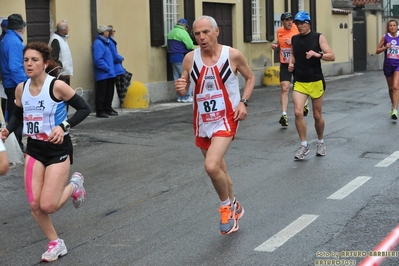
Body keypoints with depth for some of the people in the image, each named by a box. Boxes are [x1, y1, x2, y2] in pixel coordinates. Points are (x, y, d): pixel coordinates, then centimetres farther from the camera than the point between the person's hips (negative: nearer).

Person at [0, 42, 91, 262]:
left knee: (48, 206, -9)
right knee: (35, 205, 2)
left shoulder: (57, 86, -18)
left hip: (58, 149, -5)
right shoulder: (21, 88, -2)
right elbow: (18, 115, 14)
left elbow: (84, 109, -12)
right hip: (34, 149, 5)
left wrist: (63, 126, -25)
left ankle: (74, 186, 24)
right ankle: (55, 244, 26)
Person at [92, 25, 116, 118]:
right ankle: (100, 111, 5)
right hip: (102, 74, -9)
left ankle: (108, 109, 26)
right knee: (101, 93, -2)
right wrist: (107, 68, -18)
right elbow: (98, 60, -24)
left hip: (109, 74, 9)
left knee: (109, 93, 15)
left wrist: (110, 68, 11)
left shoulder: (105, 42, 14)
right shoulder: (98, 43, -17)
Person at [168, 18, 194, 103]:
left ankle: (179, 97, 15)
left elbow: (169, 45, 17)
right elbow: (190, 46, -16)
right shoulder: (182, 32, -12)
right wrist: (192, 48, 4)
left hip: (172, 57, 9)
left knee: (177, 78, 12)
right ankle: (186, 97, -5)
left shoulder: (171, 32, 15)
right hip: (181, 57, -9)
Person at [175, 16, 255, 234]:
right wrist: (180, 89, -18)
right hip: (202, 121, 4)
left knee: (211, 166, -23)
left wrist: (243, 102, -9)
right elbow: (184, 89, 5)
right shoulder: (190, 58, -3)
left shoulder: (233, 55, -10)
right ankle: (234, 207, 41)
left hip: (226, 119, -4)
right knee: (218, 169, 17)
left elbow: (250, 78, 6)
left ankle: (227, 206, 5)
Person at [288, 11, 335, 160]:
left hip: (316, 82, -2)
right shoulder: (294, 39, 7)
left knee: (317, 116, 8)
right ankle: (304, 145, -2)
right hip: (299, 82, 2)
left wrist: (317, 54, -25)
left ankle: (320, 142, 32)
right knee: (298, 112, -15)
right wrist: (291, 63, 4)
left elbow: (331, 56, -8)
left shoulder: (318, 37, -4)